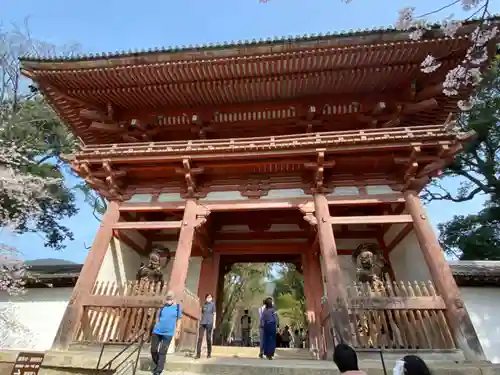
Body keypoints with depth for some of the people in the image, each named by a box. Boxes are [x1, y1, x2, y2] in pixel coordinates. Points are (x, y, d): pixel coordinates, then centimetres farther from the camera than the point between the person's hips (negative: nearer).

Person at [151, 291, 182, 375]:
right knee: (153, 350, 12)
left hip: (168, 333, -3)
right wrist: (156, 327, 6)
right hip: (157, 331, 3)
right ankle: (156, 367, 37)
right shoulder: (162, 306, 0)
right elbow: (158, 317, 12)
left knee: (162, 352, -1)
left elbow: (178, 320, 2)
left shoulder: (177, 307, -5)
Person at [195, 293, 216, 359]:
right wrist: (200, 322, 13)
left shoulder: (213, 304, 2)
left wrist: (214, 323, -6)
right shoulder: (204, 304, 13)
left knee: (208, 338, 2)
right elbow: (202, 314, 17)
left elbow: (214, 314, 0)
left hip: (209, 323, -3)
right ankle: (198, 354, 2)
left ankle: (209, 353, 14)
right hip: (202, 323, 4)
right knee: (200, 338, -2)